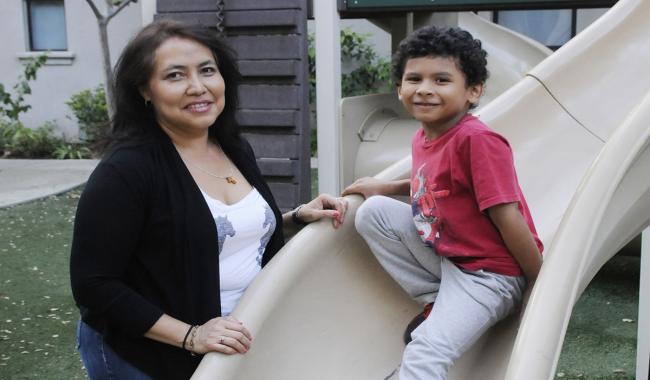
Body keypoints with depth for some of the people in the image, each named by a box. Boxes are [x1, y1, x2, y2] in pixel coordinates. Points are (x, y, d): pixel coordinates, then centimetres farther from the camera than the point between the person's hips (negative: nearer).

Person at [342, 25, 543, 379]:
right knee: (372, 212, 0)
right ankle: (436, 302, 4)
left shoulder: (477, 140, -25)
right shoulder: (422, 138, 2)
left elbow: (509, 220, -22)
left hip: (488, 274, -9)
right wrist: (386, 187, 14)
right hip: (444, 254, 9)